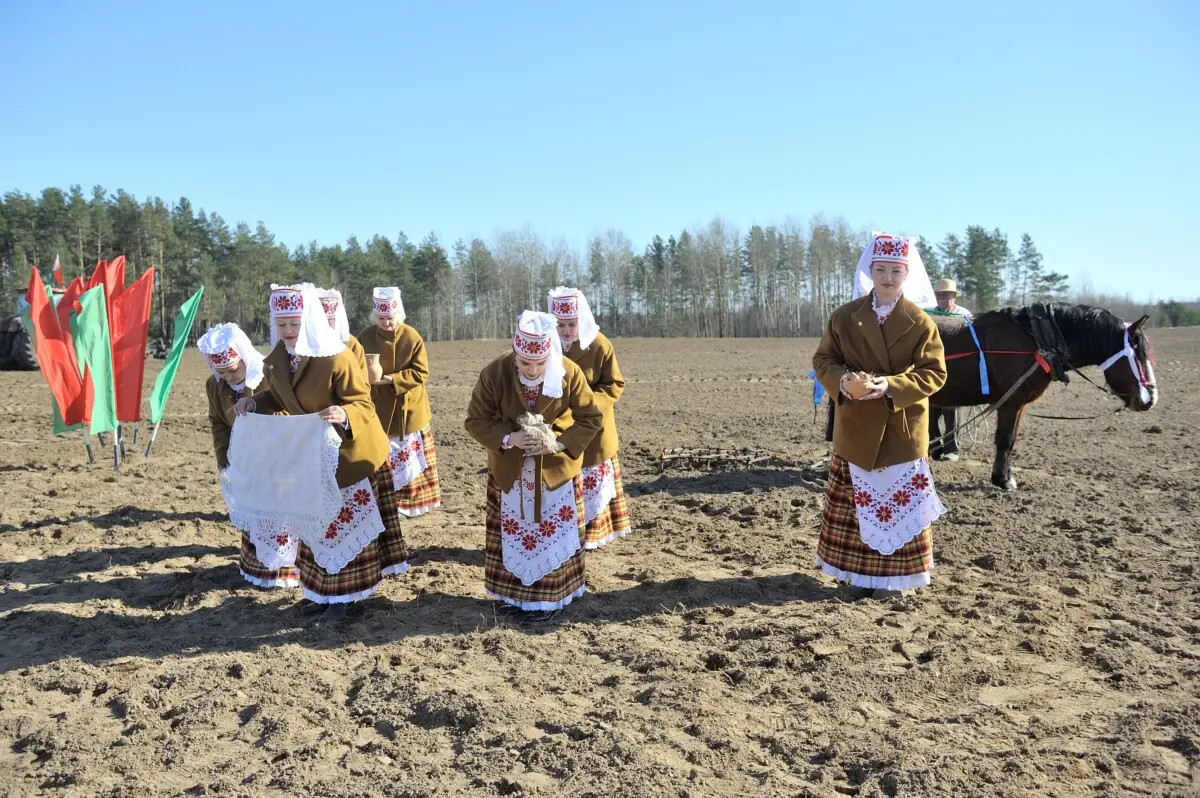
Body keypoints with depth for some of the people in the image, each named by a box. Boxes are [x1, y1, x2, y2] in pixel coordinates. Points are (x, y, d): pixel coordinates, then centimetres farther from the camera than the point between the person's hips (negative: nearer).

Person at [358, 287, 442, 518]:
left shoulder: (412, 337, -9)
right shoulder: (365, 337, -2)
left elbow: (421, 373, -10)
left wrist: (391, 380, -21)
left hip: (408, 411, -1)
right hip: (377, 410, 1)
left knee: (411, 459, 8)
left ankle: (411, 503, 21)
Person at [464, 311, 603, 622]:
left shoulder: (569, 373, -19)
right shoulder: (494, 373, -19)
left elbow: (592, 419, -10)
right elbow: (475, 420, -10)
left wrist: (559, 444, -24)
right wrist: (508, 439, -27)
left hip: (555, 469, -1)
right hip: (509, 470, 1)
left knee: (552, 534, 8)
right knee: (512, 533, 13)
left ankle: (549, 597, 24)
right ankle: (513, 593, 31)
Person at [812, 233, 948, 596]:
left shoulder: (920, 321, -4)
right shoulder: (845, 316, 0)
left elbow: (934, 373, -6)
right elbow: (823, 359, 2)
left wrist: (892, 385, -22)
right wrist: (843, 381, -19)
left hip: (903, 429, -1)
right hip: (856, 427, 1)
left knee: (901, 500, 7)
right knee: (856, 501, 9)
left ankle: (896, 572, 21)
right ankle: (859, 570, 22)